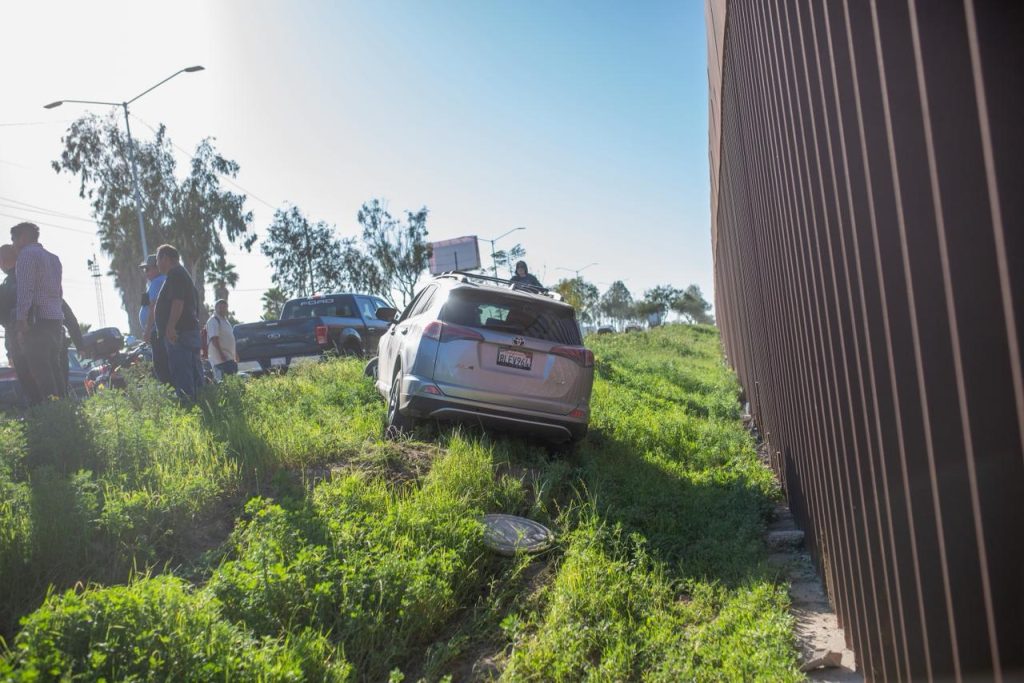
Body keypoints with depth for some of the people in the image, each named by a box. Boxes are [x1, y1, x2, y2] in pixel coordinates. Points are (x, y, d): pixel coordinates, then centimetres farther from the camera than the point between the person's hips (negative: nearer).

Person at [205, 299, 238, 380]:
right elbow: (214, 339, -20)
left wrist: (235, 354, 25)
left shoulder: (224, 320, 20)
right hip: (222, 358, -10)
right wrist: (221, 354, -27)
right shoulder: (213, 321, -10)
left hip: (230, 357, 10)